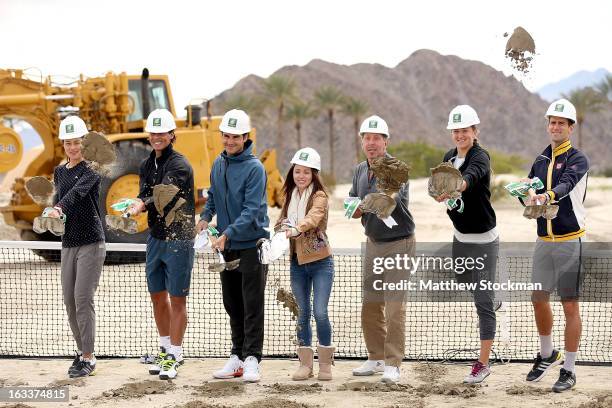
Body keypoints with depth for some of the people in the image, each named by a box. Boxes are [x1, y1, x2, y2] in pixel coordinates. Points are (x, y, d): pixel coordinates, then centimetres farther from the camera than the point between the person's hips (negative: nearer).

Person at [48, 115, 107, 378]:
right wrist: (55, 211, -15)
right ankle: (82, 350, 18)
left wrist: (59, 208, -43)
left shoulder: (91, 170, -7)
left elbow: (78, 191, -25)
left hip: (91, 242, -6)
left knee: (83, 299, -11)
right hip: (68, 243, 6)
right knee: (69, 300, 5)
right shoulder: (59, 172, 13)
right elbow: (59, 196, 10)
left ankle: (88, 358, -6)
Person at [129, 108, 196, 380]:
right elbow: (145, 194, 4)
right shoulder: (147, 164, 12)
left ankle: (175, 356, 5)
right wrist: (139, 204, -20)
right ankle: (165, 348, 27)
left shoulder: (179, 165, -12)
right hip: (155, 237, 7)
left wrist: (142, 205, -42)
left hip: (178, 240, -7)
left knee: (177, 299, -2)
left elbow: (164, 195, -26)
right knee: (157, 295, 13)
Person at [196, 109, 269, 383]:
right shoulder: (218, 163, 8)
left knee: (252, 306, -4)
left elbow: (251, 211, -21)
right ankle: (237, 357, 20)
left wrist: (227, 234, -29)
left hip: (252, 245, -7)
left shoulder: (254, 168, -15)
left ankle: (252, 360, -2)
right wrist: (205, 217, 3)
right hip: (227, 247, 7)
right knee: (232, 305, 12)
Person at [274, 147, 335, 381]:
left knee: (320, 313, -9)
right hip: (297, 263, 5)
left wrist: (295, 229, -46)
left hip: (320, 262, -5)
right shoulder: (290, 196, 10)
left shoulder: (319, 196, -9)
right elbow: (282, 222, 10)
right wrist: (276, 237, -12)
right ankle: (305, 364, 15)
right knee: (303, 313, 8)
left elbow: (313, 218, -28)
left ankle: (325, 363, 4)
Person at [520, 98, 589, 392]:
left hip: (569, 241, -6)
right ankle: (547, 354, 33)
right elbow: (528, 199, 10)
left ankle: (569, 370, 5)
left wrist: (547, 196, -48)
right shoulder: (540, 161, 13)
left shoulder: (577, 159, -7)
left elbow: (566, 185, -28)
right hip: (544, 240, 6)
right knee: (538, 299, 11)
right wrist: (527, 193, -14)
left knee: (569, 305, -3)